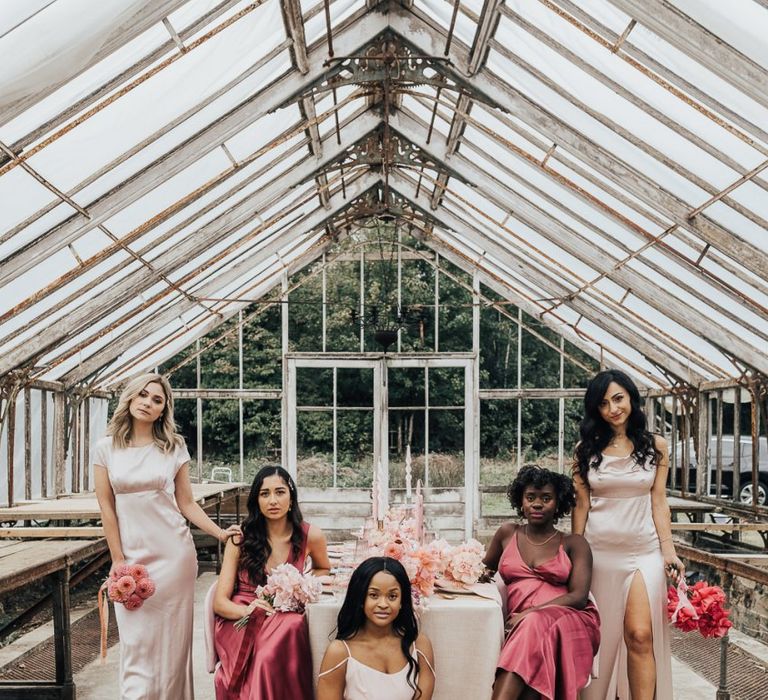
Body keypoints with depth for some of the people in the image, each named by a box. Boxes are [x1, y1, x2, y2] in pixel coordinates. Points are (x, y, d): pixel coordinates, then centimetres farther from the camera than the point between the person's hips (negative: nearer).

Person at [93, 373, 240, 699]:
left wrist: (220, 532, -9)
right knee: (136, 641, 1)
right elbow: (106, 506, 2)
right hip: (131, 556, 0)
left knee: (171, 639, 4)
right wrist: (118, 559, -1)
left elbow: (186, 503, 3)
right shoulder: (106, 448, 2)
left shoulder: (174, 448, 2)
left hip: (174, 554, 0)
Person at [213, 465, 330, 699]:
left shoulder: (310, 536, -1)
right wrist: (248, 610, -26)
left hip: (286, 619, 2)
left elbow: (323, 569, 23)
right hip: (238, 620, -2)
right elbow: (220, 601, -4)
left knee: (291, 626, -36)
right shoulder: (241, 538, -4)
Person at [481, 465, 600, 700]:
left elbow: (579, 597, -1)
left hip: (571, 622, -2)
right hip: (522, 626, 2)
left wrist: (531, 614, -15)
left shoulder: (573, 544, 12)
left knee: (536, 627, -38)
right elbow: (486, 567, 38)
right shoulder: (508, 534, 21)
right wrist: (482, 573, 10)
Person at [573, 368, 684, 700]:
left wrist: (669, 551, -3)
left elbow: (658, 502, 4)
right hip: (598, 551, 1)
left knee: (641, 636, -12)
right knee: (599, 638, 5)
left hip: (643, 551, 0)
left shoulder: (655, 446, 4)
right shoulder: (587, 449, 3)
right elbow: (580, 505, 3)